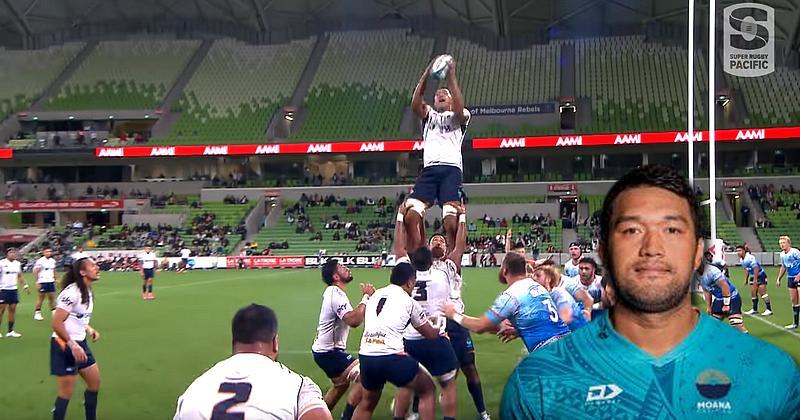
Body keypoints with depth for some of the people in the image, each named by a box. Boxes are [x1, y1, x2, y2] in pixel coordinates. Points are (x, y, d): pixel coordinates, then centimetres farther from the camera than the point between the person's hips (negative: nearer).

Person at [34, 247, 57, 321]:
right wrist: (37, 282, -14)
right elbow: (35, 272, -10)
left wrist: (55, 279, 15)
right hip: (43, 282, -6)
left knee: (52, 297, 4)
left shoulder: (53, 261, 10)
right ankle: (37, 313, 10)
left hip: (51, 281, 6)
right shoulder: (40, 261, -10)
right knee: (41, 297, 1)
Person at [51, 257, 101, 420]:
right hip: (64, 346, -9)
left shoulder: (88, 292, 8)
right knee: (66, 393, -2)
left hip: (80, 343, 9)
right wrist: (72, 345, -22)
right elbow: (56, 323, -23)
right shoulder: (72, 292, -20)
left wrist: (89, 329, 6)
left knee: (95, 383, 15)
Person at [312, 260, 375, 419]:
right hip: (329, 352, -11)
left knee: (341, 385, 27)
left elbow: (352, 317, 16)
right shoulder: (337, 295, -22)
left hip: (324, 349, 11)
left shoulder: (332, 292, 10)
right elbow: (354, 320, -35)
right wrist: (366, 297, -26)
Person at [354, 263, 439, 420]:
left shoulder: (375, 295, 16)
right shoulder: (409, 301, 3)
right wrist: (439, 329, 37)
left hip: (366, 357, 6)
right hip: (391, 358, -6)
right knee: (427, 391, 15)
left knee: (367, 403, 27)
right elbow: (430, 334, 15)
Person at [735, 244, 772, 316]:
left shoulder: (750, 258, -24)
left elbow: (756, 268, -26)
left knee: (762, 292, -11)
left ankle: (769, 309, -9)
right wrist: (746, 279, 14)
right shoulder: (741, 260, 3)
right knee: (753, 293, 8)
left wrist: (755, 280, -26)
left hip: (760, 275, -9)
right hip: (753, 276, 9)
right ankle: (755, 309, 18)